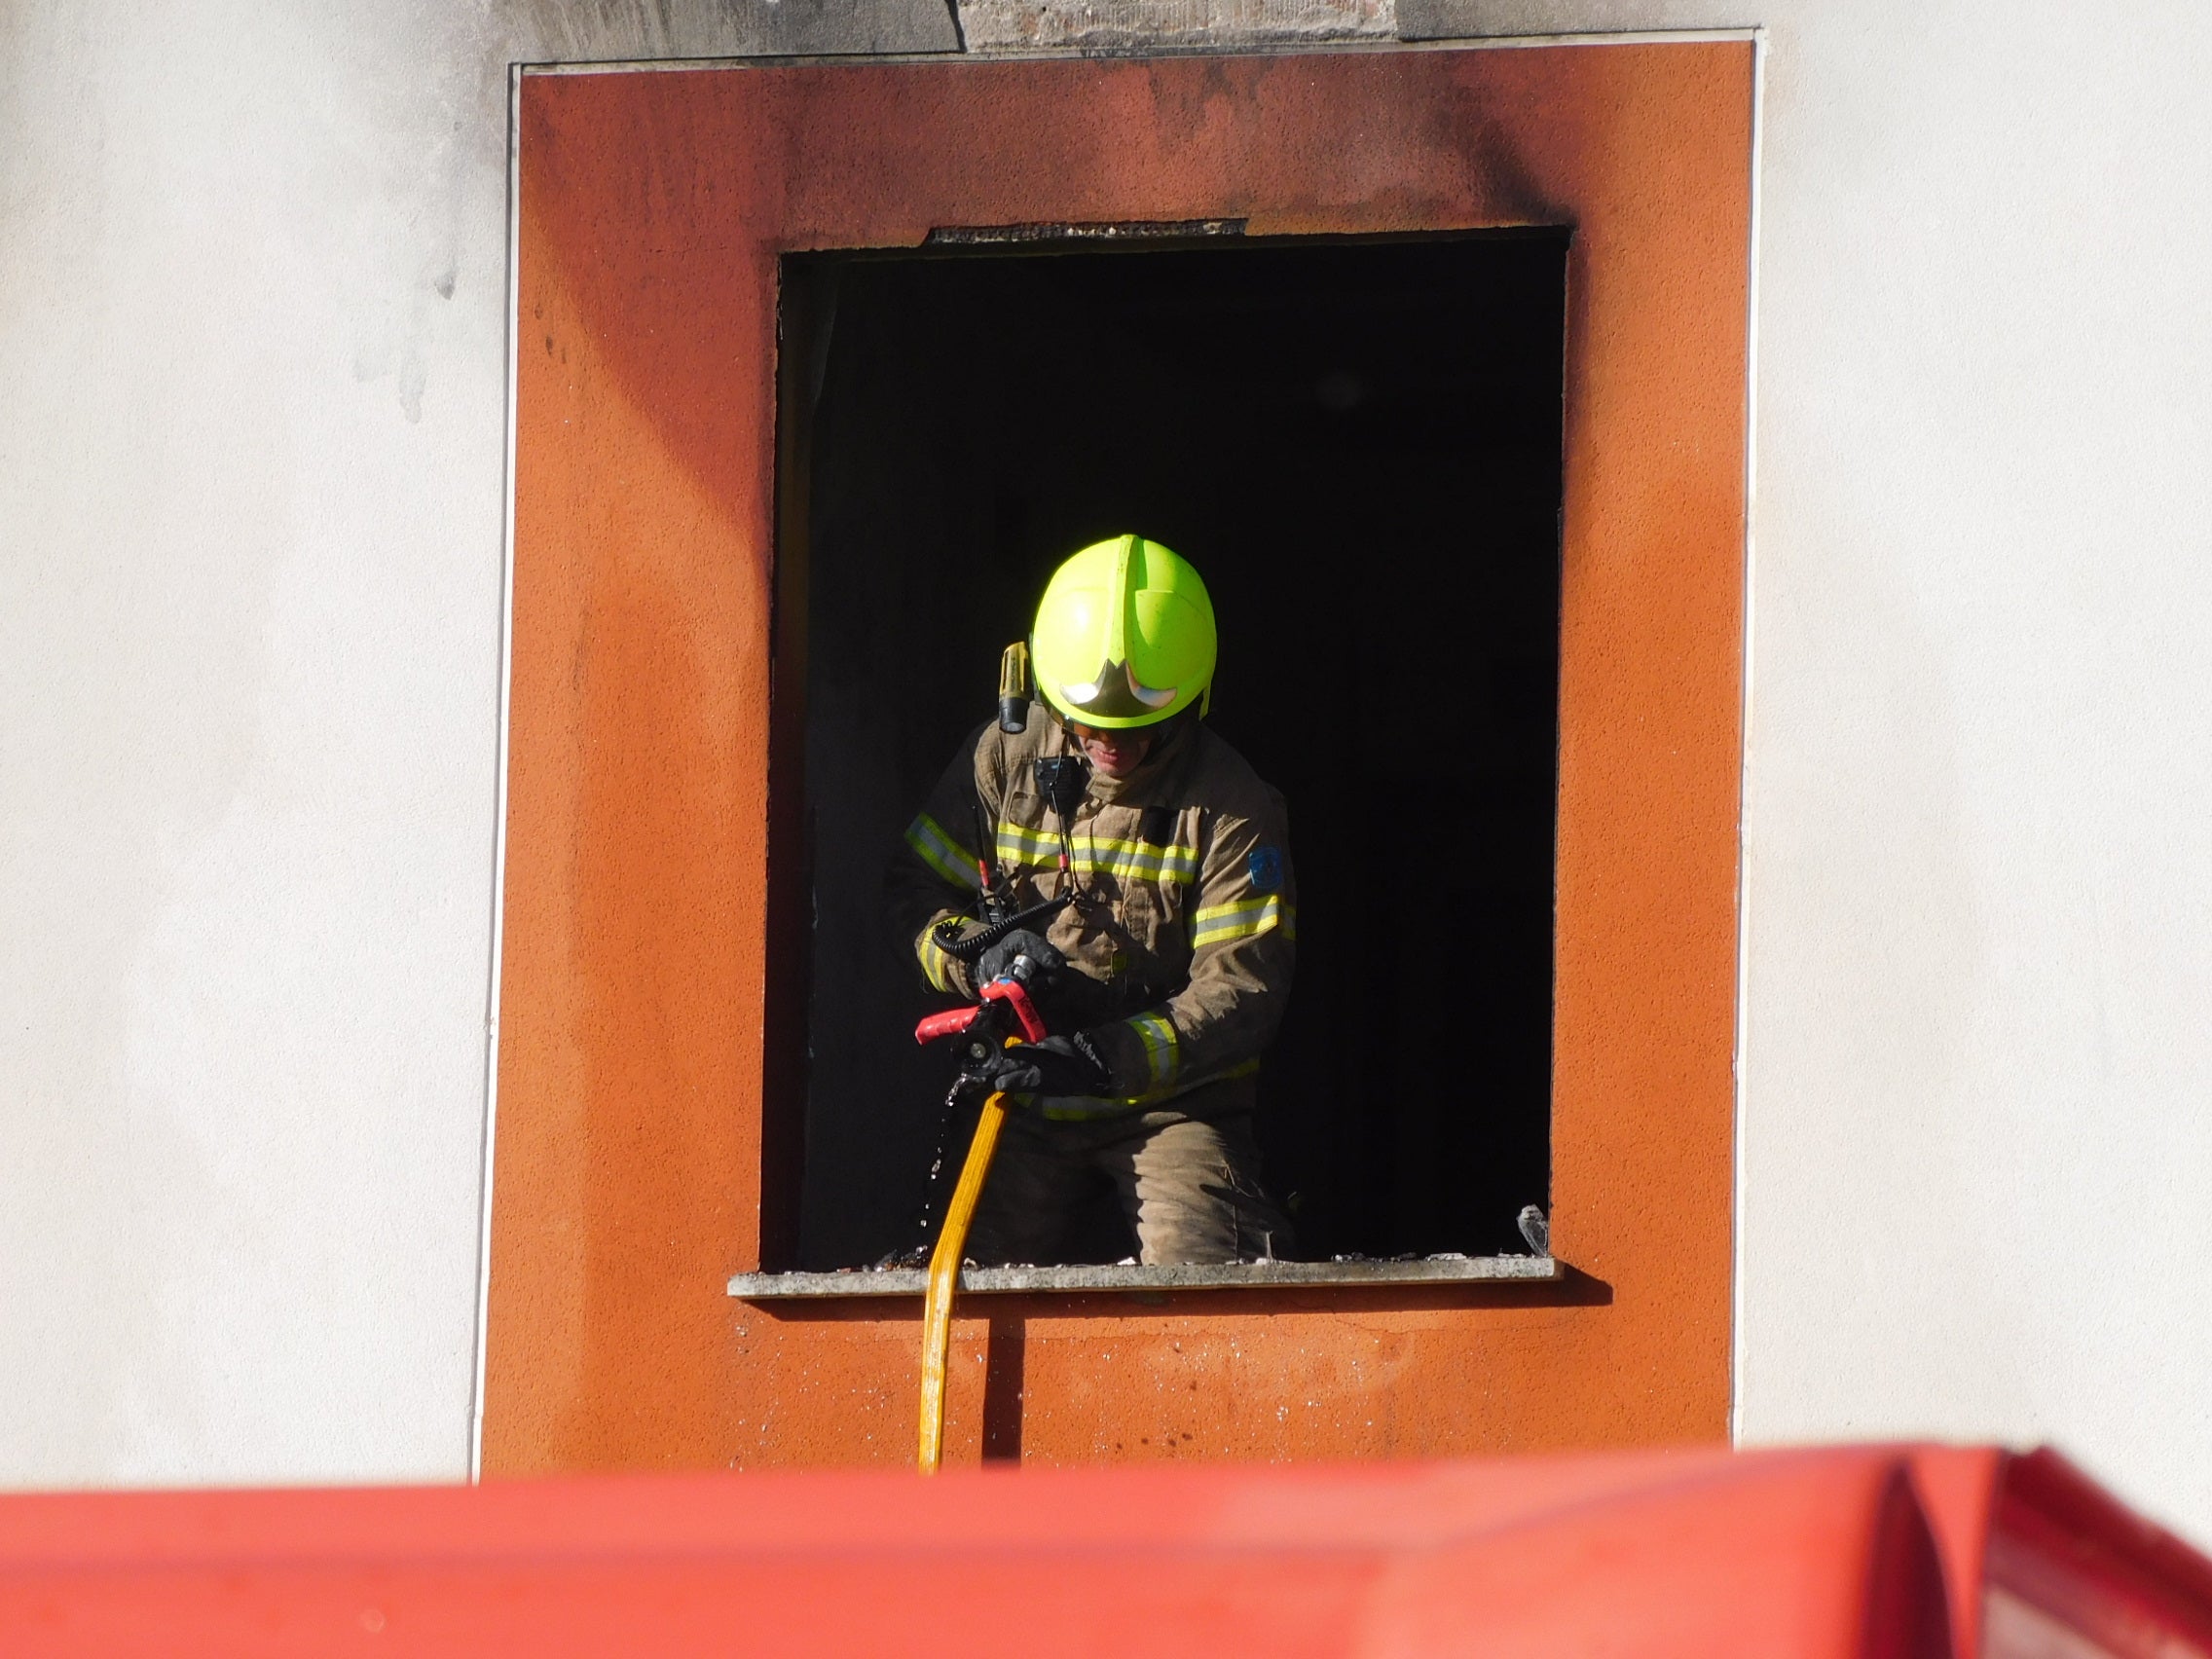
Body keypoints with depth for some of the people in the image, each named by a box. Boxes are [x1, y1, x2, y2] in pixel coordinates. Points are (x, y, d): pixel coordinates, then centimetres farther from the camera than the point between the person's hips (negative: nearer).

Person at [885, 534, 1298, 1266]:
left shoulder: (1232, 808, -13)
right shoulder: (1007, 755, -2)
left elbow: (1241, 989, -18)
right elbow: (918, 887, 7)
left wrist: (1112, 1060, -31)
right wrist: (979, 953, -16)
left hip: (1171, 1098, -3)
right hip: (1028, 1095, 3)